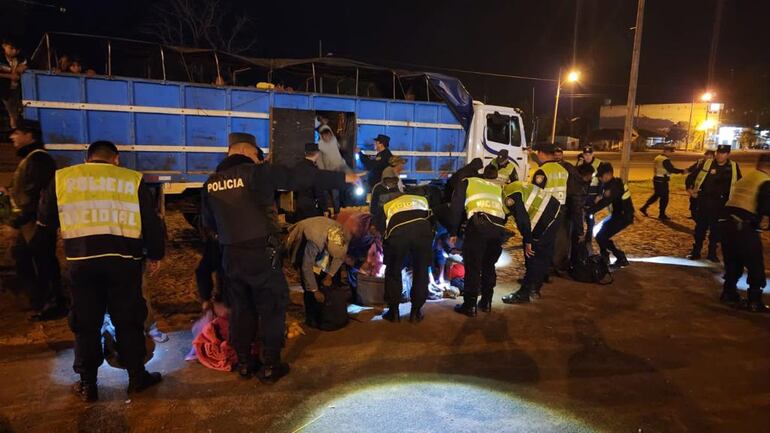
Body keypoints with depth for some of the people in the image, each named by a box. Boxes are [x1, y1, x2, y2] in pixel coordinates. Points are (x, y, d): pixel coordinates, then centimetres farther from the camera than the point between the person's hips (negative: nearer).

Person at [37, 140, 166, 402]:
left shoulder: (61, 178, 11)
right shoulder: (133, 180, 6)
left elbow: (45, 222, 19)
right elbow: (152, 223, 6)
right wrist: (155, 255, 17)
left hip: (81, 260, 1)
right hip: (124, 260, -1)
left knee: (86, 323, 13)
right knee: (128, 321, 11)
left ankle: (87, 384, 21)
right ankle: (137, 377, 21)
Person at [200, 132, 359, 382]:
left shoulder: (211, 182, 5)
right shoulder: (256, 173, -12)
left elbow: (208, 223, 15)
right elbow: (301, 177, -14)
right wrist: (343, 177, -9)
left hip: (231, 256, 6)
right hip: (261, 254, -5)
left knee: (241, 310, 18)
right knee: (272, 309, 9)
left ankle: (244, 363, 28)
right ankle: (270, 366, 16)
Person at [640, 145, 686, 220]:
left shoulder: (658, 158, 11)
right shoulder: (665, 160, -19)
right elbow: (672, 169, -20)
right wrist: (682, 171, -14)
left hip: (657, 179, 9)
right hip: (662, 181, -9)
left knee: (656, 195, 20)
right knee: (664, 198, 0)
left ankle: (644, 208, 19)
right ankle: (662, 215, 7)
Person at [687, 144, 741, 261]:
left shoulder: (733, 167, 2)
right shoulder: (706, 163, -3)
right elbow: (693, 176, 4)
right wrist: (692, 189, -4)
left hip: (721, 203, 1)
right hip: (704, 201, -1)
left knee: (716, 229, 7)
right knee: (700, 227, 3)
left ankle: (712, 253, 19)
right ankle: (696, 252, 12)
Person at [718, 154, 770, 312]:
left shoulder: (745, 179, 20)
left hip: (726, 221, 8)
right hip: (743, 226, -8)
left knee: (732, 262, 20)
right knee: (756, 266, 4)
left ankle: (729, 293, 25)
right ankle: (754, 302, 7)